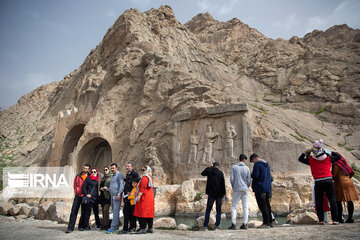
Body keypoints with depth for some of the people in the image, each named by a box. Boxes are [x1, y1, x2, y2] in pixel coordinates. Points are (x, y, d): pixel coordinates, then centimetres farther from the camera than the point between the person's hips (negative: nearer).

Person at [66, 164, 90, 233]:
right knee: (74, 211, -2)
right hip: (78, 196, 1)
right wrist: (78, 191, -7)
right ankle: (70, 227, 0)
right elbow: (75, 185, 6)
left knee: (84, 212, 6)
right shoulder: (78, 176, 8)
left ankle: (81, 226, 19)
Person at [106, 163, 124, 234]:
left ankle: (113, 227, -11)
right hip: (112, 195, 9)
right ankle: (116, 226, 15)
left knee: (116, 211, -10)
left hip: (117, 195, -9)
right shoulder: (113, 176, 22)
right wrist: (109, 189, 13)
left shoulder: (119, 174, -5)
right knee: (114, 211, 10)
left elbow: (121, 185, -14)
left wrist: (119, 194, -20)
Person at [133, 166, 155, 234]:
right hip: (150, 198, 10)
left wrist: (139, 195, -20)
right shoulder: (150, 177, 20)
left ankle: (143, 228, -9)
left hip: (144, 198, -10)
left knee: (143, 212, -8)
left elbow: (143, 188, -19)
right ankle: (150, 228, 12)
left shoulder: (144, 178, -10)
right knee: (149, 213, 9)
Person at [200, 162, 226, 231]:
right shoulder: (220, 173, -3)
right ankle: (217, 225, 4)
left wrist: (208, 167, 18)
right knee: (218, 210, 7)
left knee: (208, 210, 5)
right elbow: (223, 183, -4)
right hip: (219, 194, 0)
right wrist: (224, 193, 1)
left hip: (211, 194, 0)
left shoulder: (209, 171, -1)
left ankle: (205, 226, 1)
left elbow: (202, 173, 18)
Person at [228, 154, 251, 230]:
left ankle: (233, 224, -4)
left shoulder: (234, 167, -2)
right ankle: (245, 224, 4)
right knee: (245, 207, 6)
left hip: (237, 190, -1)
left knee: (234, 207, 3)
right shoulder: (247, 168, 2)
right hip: (245, 189, 2)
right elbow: (249, 180, 1)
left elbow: (232, 179, -5)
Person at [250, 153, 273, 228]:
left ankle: (265, 223, -3)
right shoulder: (267, 164, 15)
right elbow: (270, 177, 21)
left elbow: (255, 176, -20)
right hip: (267, 188, 9)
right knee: (267, 205, 14)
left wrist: (251, 175, 0)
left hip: (260, 188, -9)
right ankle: (270, 222, 19)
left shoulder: (257, 165, -13)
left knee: (262, 206, -5)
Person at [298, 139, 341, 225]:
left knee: (319, 201, 6)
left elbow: (300, 159, 18)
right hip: (329, 180, 2)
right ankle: (335, 220, 6)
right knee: (332, 200, 6)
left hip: (318, 182, -1)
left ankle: (321, 220, 5)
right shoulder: (328, 158, 9)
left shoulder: (311, 160, 4)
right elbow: (338, 156, 26)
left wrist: (306, 152, 20)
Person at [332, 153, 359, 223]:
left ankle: (339, 218, -9)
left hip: (341, 184, -9)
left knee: (338, 201, -7)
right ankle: (350, 218, 8)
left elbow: (333, 176, -11)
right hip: (349, 183, 9)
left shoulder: (336, 165, -8)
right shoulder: (344, 164, 17)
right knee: (349, 201, 6)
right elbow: (353, 172, 25)